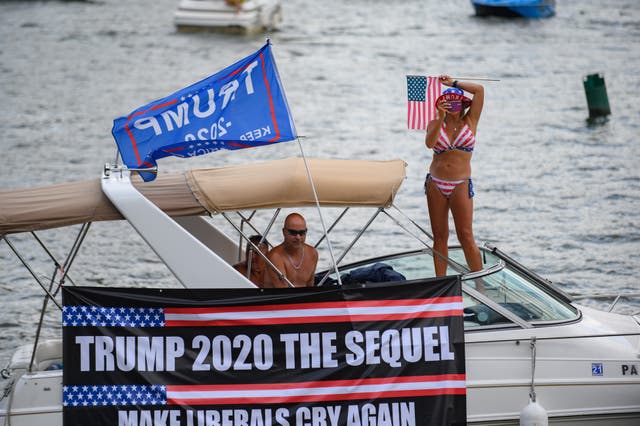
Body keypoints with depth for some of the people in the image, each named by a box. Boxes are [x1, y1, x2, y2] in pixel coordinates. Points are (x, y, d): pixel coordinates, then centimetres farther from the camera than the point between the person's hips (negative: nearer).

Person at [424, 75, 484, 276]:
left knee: (466, 236, -9)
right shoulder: (435, 124, 7)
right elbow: (429, 143, -14)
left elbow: (479, 90, -3)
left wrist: (453, 83, 3)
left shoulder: (470, 122, 5)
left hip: (460, 185, -2)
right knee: (439, 236, 5)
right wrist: (441, 119, -21)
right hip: (435, 184, 2)